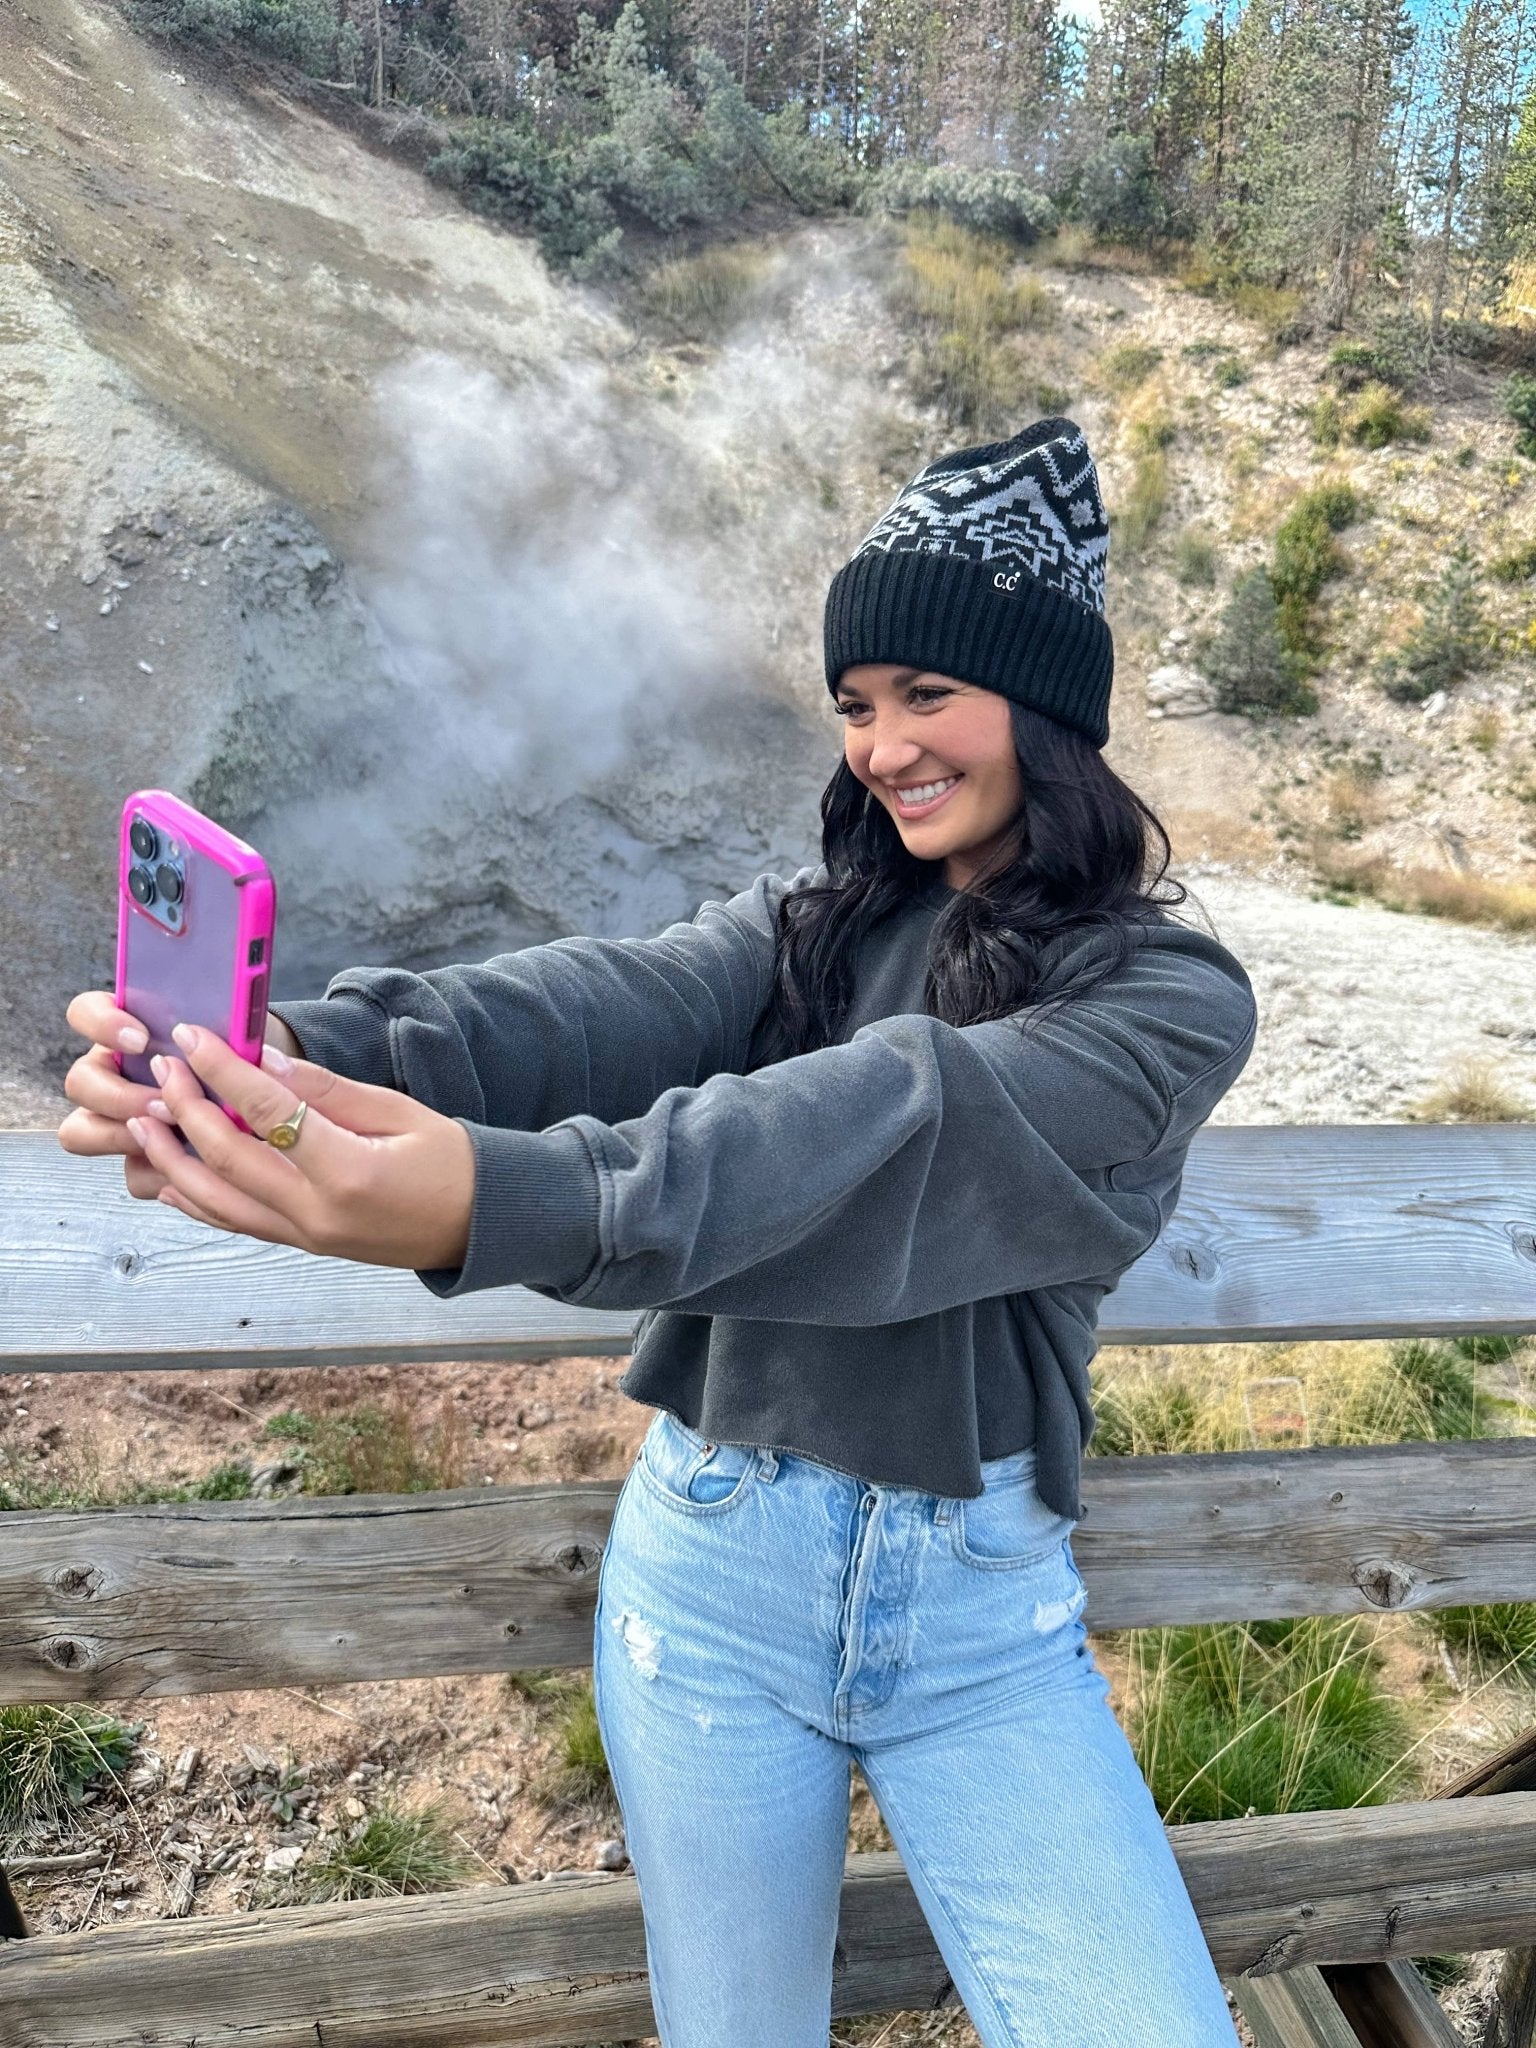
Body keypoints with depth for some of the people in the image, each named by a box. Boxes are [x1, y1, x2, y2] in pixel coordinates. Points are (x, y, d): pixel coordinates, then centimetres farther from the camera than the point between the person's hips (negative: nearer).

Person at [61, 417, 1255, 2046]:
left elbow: (909, 1127, -27)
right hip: (714, 1560, 3)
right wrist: (317, 1055, -37)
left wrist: (496, 1198, -40)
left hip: (985, 1606, -2)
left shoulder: (1168, 994, -8)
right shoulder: (810, 923, 4)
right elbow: (611, 1010, -16)